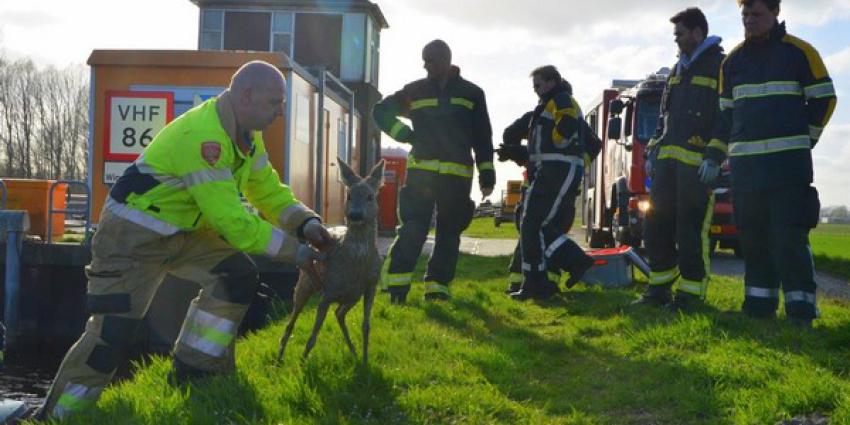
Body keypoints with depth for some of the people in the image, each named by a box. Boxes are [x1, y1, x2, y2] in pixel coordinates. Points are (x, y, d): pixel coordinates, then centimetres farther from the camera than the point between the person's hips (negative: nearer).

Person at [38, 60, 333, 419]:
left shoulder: (246, 134, 1)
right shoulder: (202, 136, -30)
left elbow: (268, 190, 10)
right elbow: (230, 218, -31)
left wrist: (306, 223, -7)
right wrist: (293, 251, -25)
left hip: (182, 231, 9)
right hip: (132, 235, -9)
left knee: (239, 277, -7)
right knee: (112, 334, -12)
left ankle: (192, 373, 5)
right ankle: (57, 415, 6)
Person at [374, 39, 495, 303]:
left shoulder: (472, 94, 9)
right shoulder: (415, 91, 9)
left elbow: (483, 138, 8)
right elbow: (381, 111, 17)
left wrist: (487, 175, 2)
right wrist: (407, 135, 3)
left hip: (457, 176, 1)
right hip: (420, 171, -1)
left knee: (449, 232, 5)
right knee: (413, 228, -13)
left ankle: (437, 286, 13)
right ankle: (396, 283, -15)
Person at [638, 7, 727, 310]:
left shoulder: (720, 66, -2)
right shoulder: (678, 69, 21)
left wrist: (715, 157, -18)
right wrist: (653, 152, 17)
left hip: (697, 163, -7)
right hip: (668, 160, 8)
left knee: (691, 230, -6)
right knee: (656, 225, 6)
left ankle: (691, 294, 2)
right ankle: (660, 288, 15)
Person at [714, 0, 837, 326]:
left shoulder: (799, 52, 1)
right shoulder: (732, 61, 14)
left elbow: (824, 99, 4)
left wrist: (804, 140, 3)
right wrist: (726, 150, 12)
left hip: (788, 162, -4)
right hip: (745, 164, 5)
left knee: (790, 236, -9)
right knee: (753, 237, 6)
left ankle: (801, 308, -5)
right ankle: (759, 304, 13)